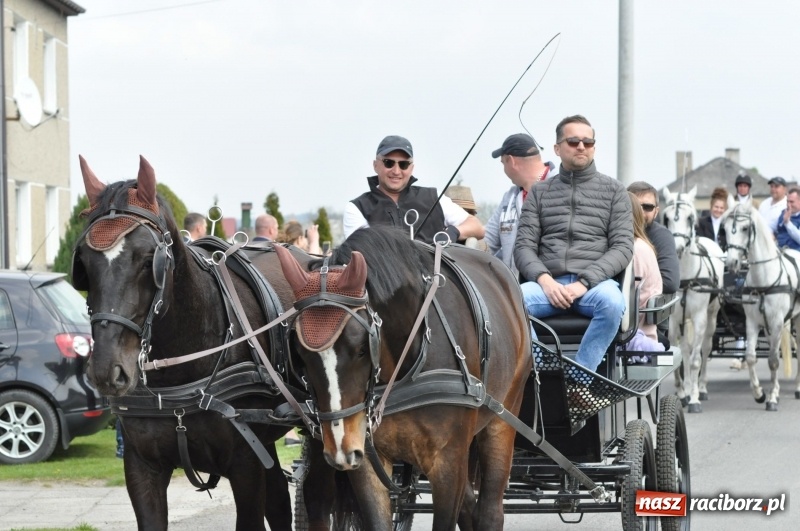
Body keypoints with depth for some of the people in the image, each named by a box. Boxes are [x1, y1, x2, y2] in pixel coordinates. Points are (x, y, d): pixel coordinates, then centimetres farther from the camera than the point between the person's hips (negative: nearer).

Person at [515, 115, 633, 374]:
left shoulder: (614, 191, 15)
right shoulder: (539, 192, 20)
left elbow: (623, 247, 5)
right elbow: (524, 246, 11)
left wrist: (584, 282, -10)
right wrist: (544, 279, -10)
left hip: (595, 283, -1)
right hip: (548, 283, 1)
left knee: (612, 301, -37)